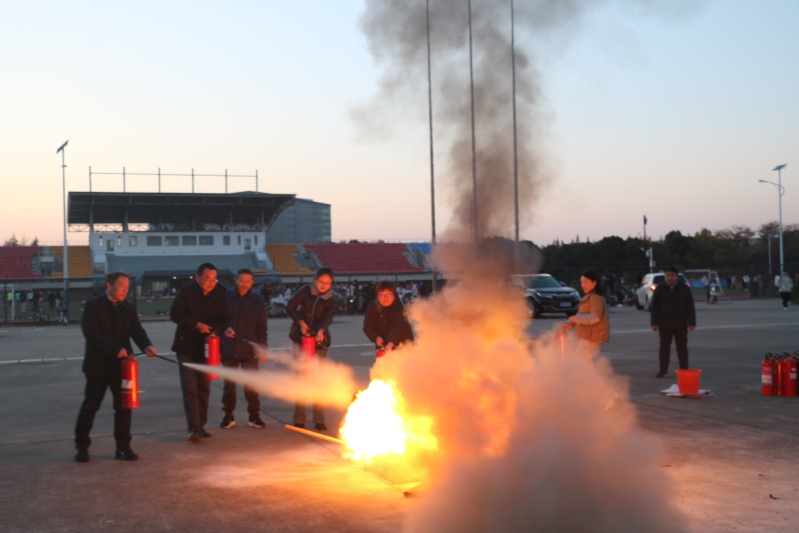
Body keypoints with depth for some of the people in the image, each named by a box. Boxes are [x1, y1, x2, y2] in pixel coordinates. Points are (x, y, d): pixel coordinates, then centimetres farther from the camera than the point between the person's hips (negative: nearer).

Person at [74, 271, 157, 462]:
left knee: (123, 407, 5)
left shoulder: (129, 309, 9)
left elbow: (137, 331, -2)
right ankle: (81, 446, 15)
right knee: (90, 407, 3)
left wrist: (147, 346, -24)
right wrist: (116, 350, -21)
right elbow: (91, 334, -15)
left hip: (122, 365, 4)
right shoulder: (93, 307, -5)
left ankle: (123, 447, 13)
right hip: (98, 365, -4)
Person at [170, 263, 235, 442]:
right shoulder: (187, 292, -10)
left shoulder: (219, 295, 0)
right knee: (190, 388, -8)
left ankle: (200, 426, 20)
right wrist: (197, 325, -22)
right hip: (186, 347, -4)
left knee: (204, 388, 10)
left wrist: (227, 327, -26)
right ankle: (194, 428, -10)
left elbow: (225, 316, -3)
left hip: (207, 347, 4)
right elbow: (175, 314, -15)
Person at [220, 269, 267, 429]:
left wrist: (262, 348, -2)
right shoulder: (225, 297, -3)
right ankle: (228, 416, 20)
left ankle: (254, 416, 17)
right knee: (229, 384, 8)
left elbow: (261, 327, 3)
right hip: (229, 349, 0)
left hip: (249, 350, 0)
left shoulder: (257, 300, 1)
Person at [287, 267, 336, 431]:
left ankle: (319, 420, 7)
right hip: (301, 339, -1)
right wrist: (301, 322, -13)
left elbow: (327, 318, -15)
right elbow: (290, 307, 0)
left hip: (318, 341, 1)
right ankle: (299, 419, 5)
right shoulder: (306, 291, 2)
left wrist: (321, 331, -34)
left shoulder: (330, 301, 2)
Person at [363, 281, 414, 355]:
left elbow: (397, 327, -35)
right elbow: (368, 325, -2)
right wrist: (376, 337, -22)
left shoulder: (399, 309, -22)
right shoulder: (373, 308, -4)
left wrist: (391, 343, -50)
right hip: (383, 346, 5)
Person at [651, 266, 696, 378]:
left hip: (680, 324, -1)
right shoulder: (660, 289, 3)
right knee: (664, 347, 4)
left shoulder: (684, 289, 2)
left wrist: (691, 322, -5)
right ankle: (663, 370, 9)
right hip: (664, 324, 1)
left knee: (682, 347, 4)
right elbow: (654, 307, 2)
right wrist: (654, 322, -5)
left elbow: (690, 307, 1)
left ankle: (684, 370, 11)